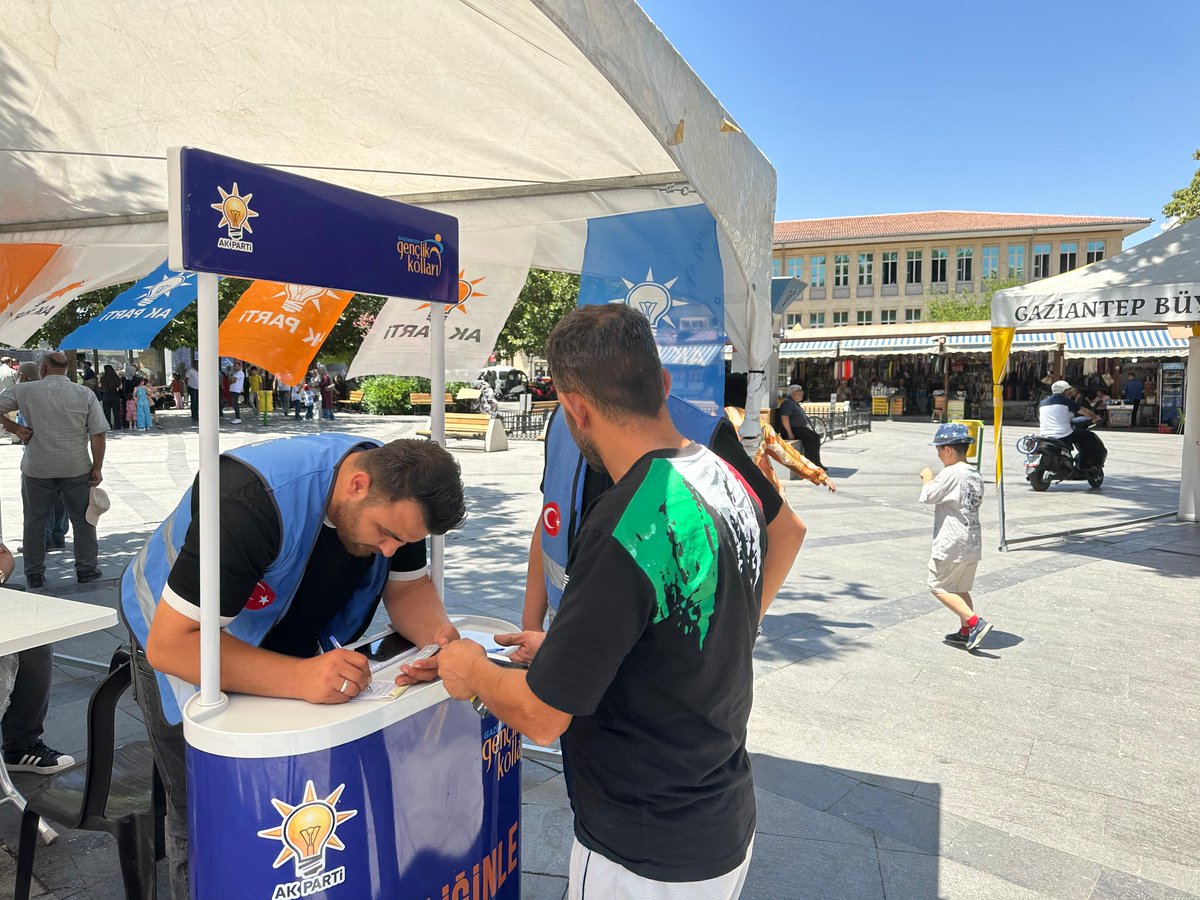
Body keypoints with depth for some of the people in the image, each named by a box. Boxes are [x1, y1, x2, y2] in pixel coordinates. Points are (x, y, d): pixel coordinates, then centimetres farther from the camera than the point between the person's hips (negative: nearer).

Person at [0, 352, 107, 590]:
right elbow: (98, 435, -5)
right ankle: (86, 569, 17)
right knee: (82, 519, 12)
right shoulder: (85, 394, -3)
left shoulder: (25, 391, -3)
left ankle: (34, 574, 20)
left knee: (35, 521, 14)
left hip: (37, 469, 0)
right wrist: (97, 468, 1)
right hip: (77, 469, 0)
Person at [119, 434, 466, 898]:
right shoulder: (252, 501, -39)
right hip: (185, 650, -4)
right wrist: (300, 677, -49)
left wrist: (440, 634, -30)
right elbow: (172, 643, -38)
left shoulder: (396, 489, -20)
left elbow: (408, 587, -8)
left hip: (288, 641, 5)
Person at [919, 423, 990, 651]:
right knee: (960, 589, 18)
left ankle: (975, 622, -10)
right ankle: (966, 632, 20)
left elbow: (927, 496, -17)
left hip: (951, 544, -8)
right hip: (973, 544, 8)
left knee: (939, 587, 1)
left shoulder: (950, 473, -16)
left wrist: (927, 478, 3)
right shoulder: (976, 474, 9)